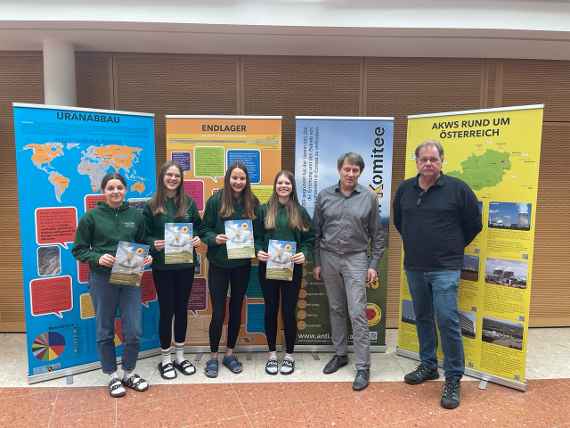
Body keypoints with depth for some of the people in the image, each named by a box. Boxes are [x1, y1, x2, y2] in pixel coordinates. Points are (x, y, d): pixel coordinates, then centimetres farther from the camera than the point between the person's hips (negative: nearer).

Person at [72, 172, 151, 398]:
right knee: (105, 332, 10)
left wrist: (146, 257, -6)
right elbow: (78, 250, 0)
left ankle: (129, 373, 27)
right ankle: (113, 376, 29)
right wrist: (97, 258, -17)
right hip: (102, 279, -2)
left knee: (134, 331, 3)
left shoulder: (136, 215, 5)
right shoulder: (91, 216, -3)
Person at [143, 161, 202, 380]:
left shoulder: (189, 203, 3)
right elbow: (144, 235, -1)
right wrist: (153, 244, -21)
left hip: (185, 265, 3)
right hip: (162, 266, -2)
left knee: (182, 308, 13)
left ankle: (180, 356, 29)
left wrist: (198, 239, -10)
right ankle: (165, 359, 22)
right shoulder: (151, 206, -4)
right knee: (166, 310, 5)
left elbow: (199, 228, 10)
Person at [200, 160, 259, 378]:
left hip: (242, 264, 3)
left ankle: (230, 353, 30)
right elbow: (204, 229, -4)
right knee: (218, 312, 2)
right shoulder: (215, 200, -7)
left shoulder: (253, 202, 0)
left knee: (236, 308, 13)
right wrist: (215, 238, -23)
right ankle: (213, 356, 22)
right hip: (219, 263, -2)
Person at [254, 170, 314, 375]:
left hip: (292, 268, 0)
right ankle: (272, 354, 24)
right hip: (268, 267, 1)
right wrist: (258, 251, -14)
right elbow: (256, 236, 4)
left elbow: (310, 238, 4)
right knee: (271, 310, 9)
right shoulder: (264, 210, 4)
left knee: (289, 311, 5)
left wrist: (305, 254, -13)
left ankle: (289, 355, 21)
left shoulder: (300, 211, 4)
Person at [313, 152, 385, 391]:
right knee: (335, 309, 13)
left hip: (356, 259, -2)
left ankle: (363, 367, 5)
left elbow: (377, 235, 3)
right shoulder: (324, 196, 3)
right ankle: (340, 354, 29)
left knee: (357, 313, -5)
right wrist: (317, 263, 6)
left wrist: (373, 265, -2)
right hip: (329, 258, 3)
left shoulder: (369, 197, -1)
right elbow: (316, 232, 7)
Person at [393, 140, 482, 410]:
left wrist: (453, 247, 8)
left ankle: (453, 379, 9)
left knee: (447, 321, -7)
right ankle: (428, 366, 32)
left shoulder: (457, 189, -6)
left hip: (445, 268, -4)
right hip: (414, 267, 5)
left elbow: (474, 224, 3)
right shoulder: (404, 189, 6)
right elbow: (398, 222, 22)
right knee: (423, 318, 15)